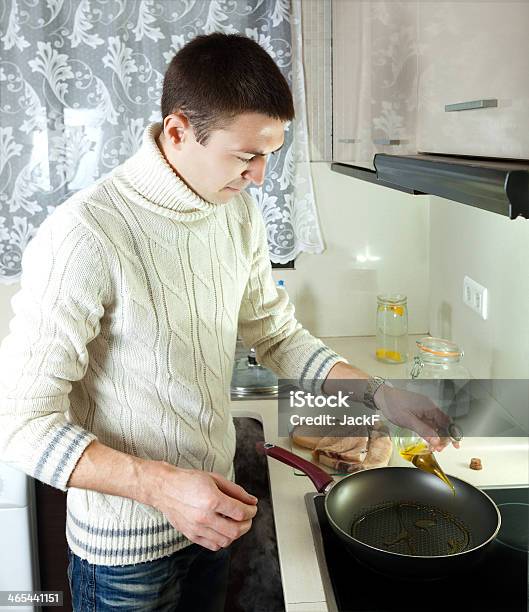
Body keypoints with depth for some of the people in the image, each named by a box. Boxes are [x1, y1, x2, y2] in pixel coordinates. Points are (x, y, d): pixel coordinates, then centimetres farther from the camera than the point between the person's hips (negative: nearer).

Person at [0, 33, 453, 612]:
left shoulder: (239, 212, -3)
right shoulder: (84, 235, -27)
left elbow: (277, 334, 8)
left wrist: (378, 392, -2)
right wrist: (161, 486, -31)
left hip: (212, 512, 7)